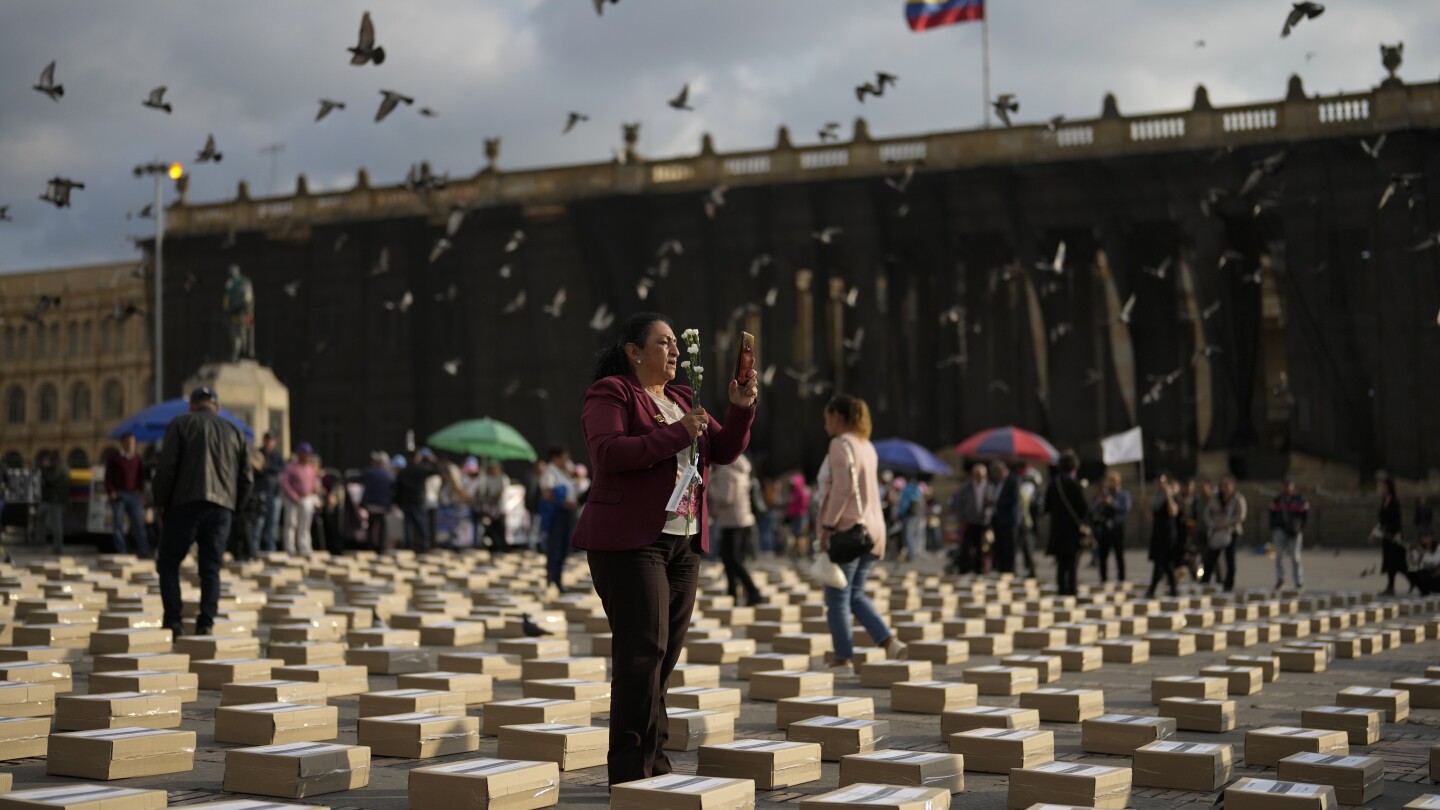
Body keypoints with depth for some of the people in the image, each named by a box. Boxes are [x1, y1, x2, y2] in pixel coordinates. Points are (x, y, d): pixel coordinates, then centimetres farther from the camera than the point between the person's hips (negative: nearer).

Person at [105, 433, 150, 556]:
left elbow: (141, 476, 16)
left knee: (139, 522, -4)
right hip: (118, 494, -2)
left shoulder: (137, 458, 11)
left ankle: (143, 550, -4)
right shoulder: (114, 457, 3)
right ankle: (120, 552, 1)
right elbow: (108, 476, 2)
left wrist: (140, 491, 6)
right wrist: (111, 492, -7)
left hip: (134, 495, 2)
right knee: (118, 524, -2)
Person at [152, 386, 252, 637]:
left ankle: (172, 621, -4)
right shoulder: (235, 432, 17)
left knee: (168, 563, 6)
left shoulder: (181, 424, 5)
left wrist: (161, 504, 3)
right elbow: (246, 479, 13)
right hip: (222, 509, 3)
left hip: (185, 504, -3)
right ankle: (206, 624, -1)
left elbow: (166, 467, -5)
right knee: (211, 568, 7)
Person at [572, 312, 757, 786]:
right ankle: (632, 770, -6)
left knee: (664, 655, 7)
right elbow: (609, 452, -20)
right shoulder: (609, 394, -4)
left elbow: (724, 450, 15)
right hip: (630, 541, -7)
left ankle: (653, 765, 13)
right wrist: (675, 433, -22)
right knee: (643, 652, -11)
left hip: (682, 543, 7)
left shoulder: (681, 400, 19)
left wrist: (741, 409, -2)